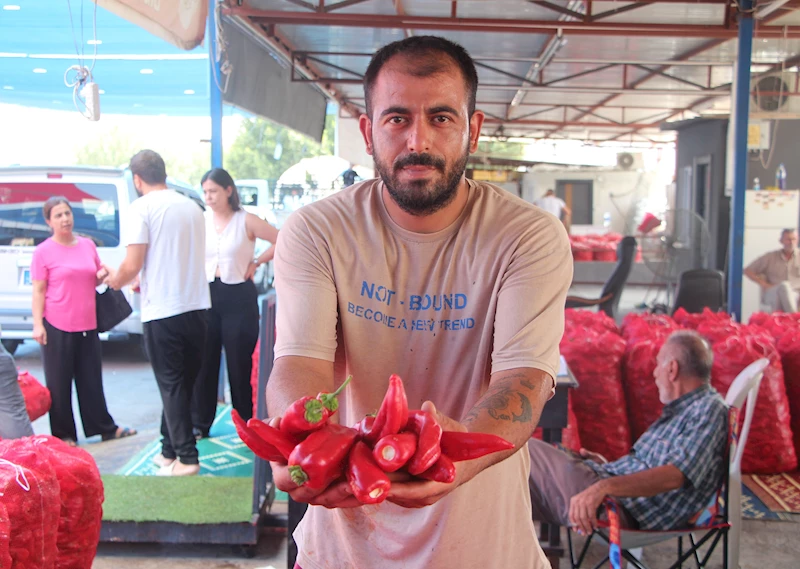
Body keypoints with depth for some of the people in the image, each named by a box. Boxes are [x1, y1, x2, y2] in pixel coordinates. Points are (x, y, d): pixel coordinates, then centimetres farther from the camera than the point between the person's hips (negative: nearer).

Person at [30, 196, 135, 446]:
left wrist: (103, 275, 1)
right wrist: (37, 324, -12)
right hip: (57, 327, -4)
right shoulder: (43, 252, -4)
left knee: (92, 380, 13)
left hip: (88, 325, 5)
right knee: (59, 383, 4)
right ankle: (63, 434, 13)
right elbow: (38, 291, -5)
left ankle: (105, 428, 21)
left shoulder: (88, 245, 10)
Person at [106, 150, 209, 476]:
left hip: (163, 312, -6)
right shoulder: (192, 207, 13)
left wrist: (116, 280, 8)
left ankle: (186, 457, 3)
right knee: (183, 383, 13)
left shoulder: (142, 207, -8)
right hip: (197, 308, 6)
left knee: (171, 386, 1)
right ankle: (170, 450, 22)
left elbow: (132, 265, -13)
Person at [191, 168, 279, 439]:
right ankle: (200, 423, 16)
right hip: (207, 294, 3)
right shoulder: (201, 220, 7)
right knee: (204, 361, 4)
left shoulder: (246, 221, -3)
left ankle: (246, 422, 16)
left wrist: (255, 263, -4)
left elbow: (282, 243, -3)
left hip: (238, 296, -3)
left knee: (240, 363, 3)